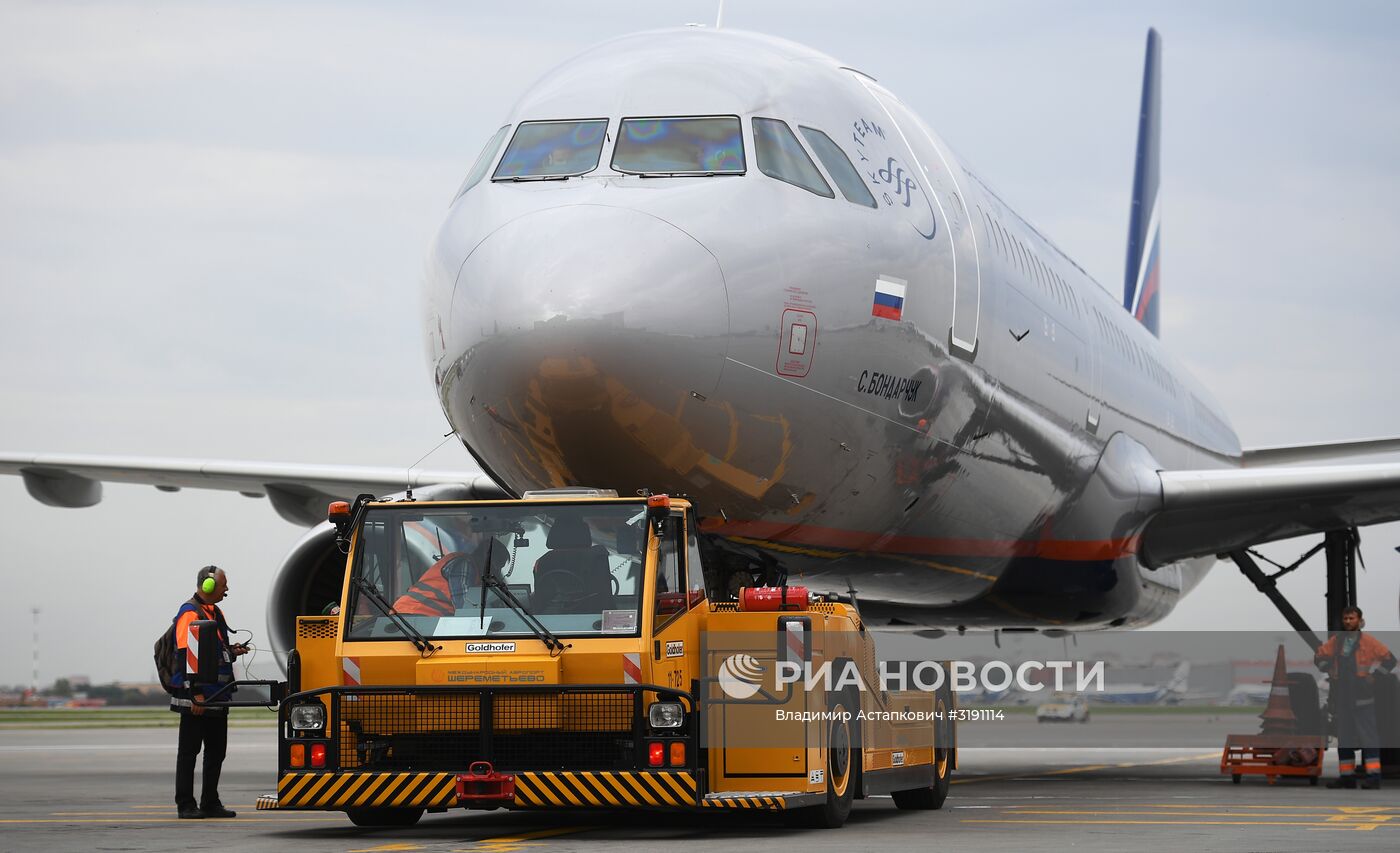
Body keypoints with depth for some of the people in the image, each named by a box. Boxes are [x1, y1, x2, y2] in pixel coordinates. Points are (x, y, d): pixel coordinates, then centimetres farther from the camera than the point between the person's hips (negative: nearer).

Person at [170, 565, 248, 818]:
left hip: (216, 697, 9)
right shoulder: (190, 614, -13)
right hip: (195, 698, -9)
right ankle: (186, 805, 2)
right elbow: (187, 655, -19)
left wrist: (232, 651, 8)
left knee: (216, 751, 11)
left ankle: (210, 804, 17)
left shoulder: (215, 612, 17)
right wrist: (196, 693, -23)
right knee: (189, 751, -2)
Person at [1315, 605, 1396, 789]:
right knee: (1343, 735, 9)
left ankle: (1373, 775, -9)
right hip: (1341, 695, 6)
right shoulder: (1335, 641, 10)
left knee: (1367, 734, -8)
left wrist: (1371, 673, -7)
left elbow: (1389, 660, -3)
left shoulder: (1368, 641, -4)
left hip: (1362, 695, -6)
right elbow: (1319, 656, 24)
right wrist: (1329, 670, 9)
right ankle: (1346, 776, 15)